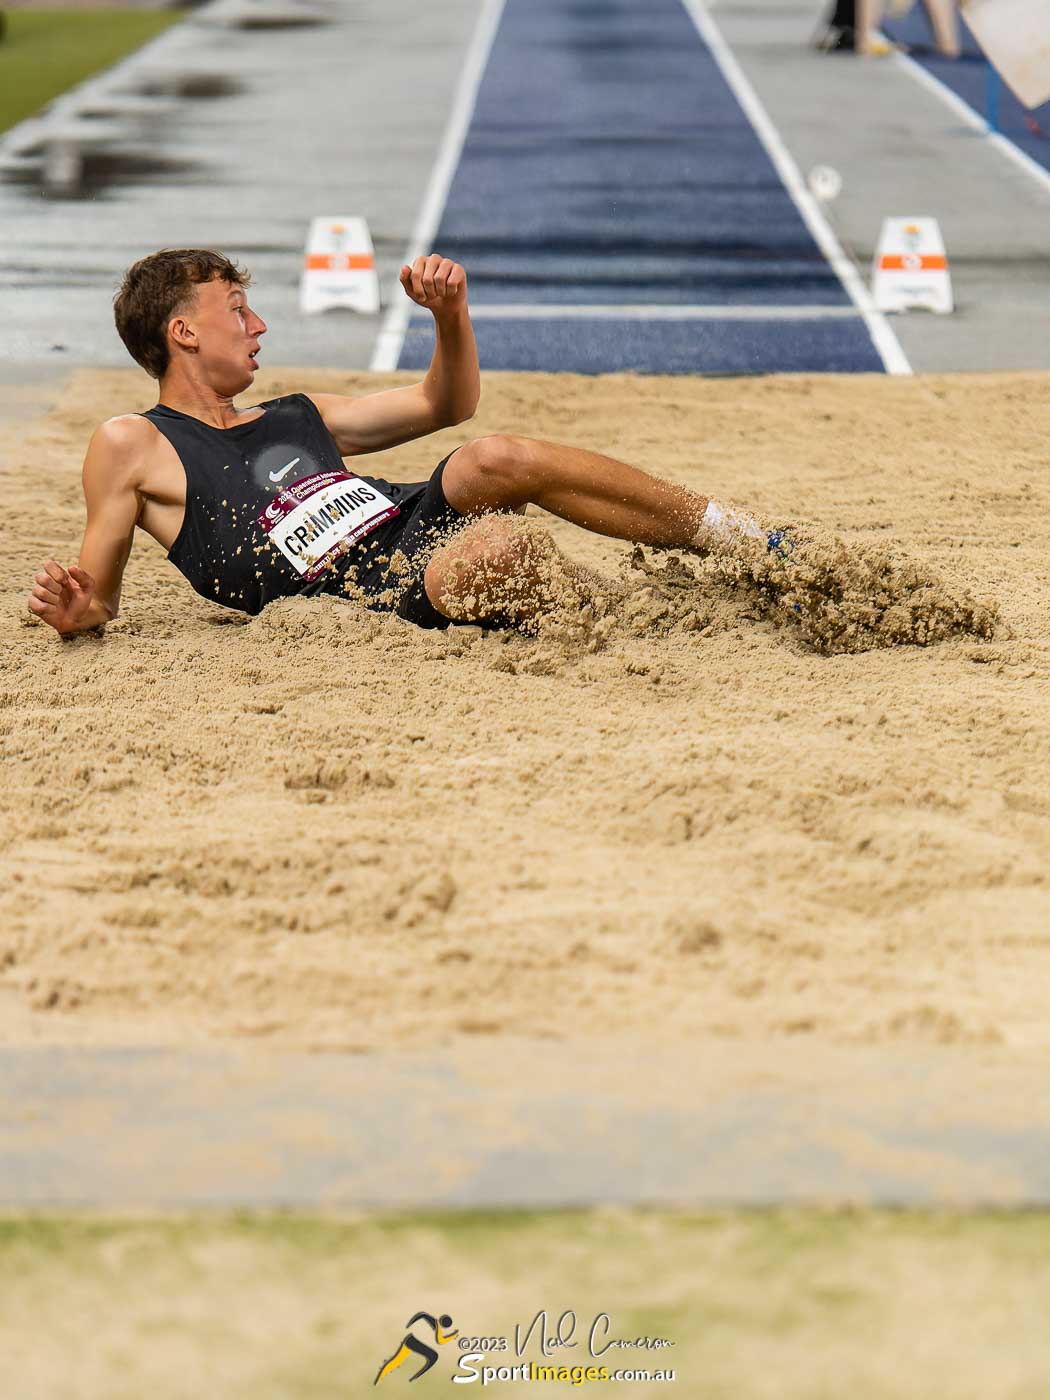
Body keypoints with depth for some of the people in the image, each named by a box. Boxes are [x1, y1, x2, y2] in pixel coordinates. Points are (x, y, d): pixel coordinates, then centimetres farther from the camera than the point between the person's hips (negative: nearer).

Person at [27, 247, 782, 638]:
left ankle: (740, 537, -19)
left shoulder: (294, 417, 27)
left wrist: (451, 313, 12)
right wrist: (75, 608, -15)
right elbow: (101, 592, 10)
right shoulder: (132, 445, 9)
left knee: (498, 458, -24)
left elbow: (445, 404, 31)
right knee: (498, 545, -37)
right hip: (375, 590, -7)